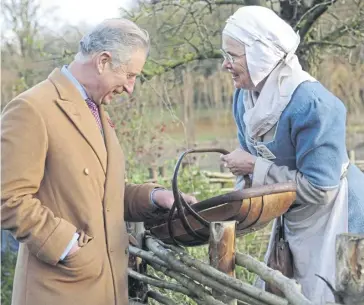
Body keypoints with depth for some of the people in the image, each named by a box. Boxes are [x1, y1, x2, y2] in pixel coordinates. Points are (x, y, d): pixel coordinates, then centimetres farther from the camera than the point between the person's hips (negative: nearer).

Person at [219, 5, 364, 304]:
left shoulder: (312, 104, -28)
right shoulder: (245, 96, -3)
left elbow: (318, 188, -29)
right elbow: (251, 156, 9)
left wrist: (254, 167, -23)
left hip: (336, 222, -8)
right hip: (294, 219, 8)